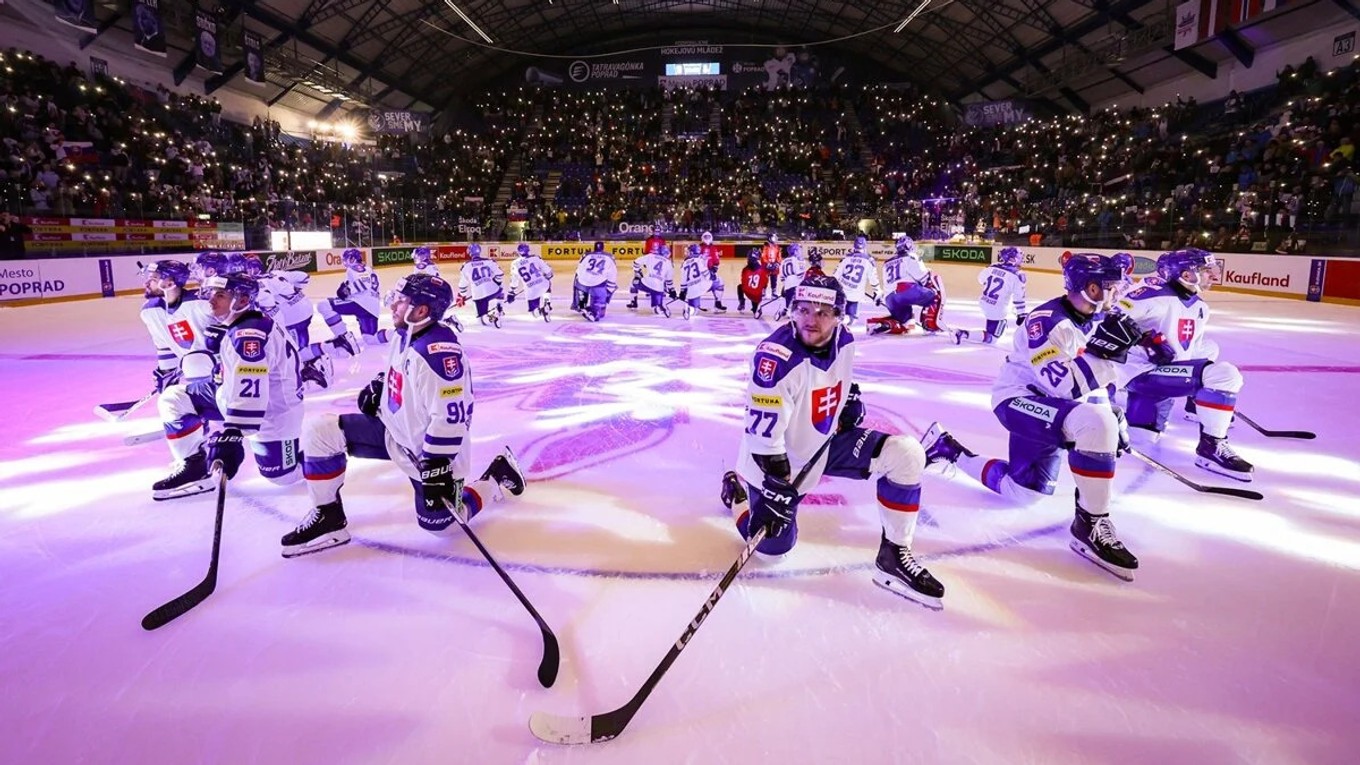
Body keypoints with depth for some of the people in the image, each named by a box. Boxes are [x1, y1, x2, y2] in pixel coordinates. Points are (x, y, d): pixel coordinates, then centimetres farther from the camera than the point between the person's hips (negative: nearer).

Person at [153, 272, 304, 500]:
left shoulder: (249, 333, -30)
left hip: (270, 412, -9)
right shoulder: (237, 326, 3)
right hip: (241, 398, 9)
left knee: (283, 476, 2)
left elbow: (250, 394, -39)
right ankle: (196, 464, 10)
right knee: (173, 398, 3)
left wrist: (231, 436, -44)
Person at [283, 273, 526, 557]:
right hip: (395, 431, 8)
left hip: (431, 451, -8)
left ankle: (496, 474, 24)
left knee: (439, 523, 4)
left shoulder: (440, 353, -32)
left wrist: (437, 468, -29)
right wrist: (379, 385, 6)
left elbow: (450, 418, -32)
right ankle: (329, 518, 8)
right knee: (319, 430, -5)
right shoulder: (406, 334, -2)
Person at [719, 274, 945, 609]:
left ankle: (893, 556, -1)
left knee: (905, 454, -10)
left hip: (827, 442, 6)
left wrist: (851, 400, 9)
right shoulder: (776, 357, -31)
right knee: (773, 546, -2)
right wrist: (777, 490, -29)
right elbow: (763, 433, -30)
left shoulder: (844, 342, -9)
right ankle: (739, 489, 28)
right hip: (781, 456, -6)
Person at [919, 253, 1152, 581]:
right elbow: (1065, 385, -28)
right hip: (1019, 401, -9)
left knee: (1025, 492, 10)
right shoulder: (1046, 320, -21)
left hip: (1053, 411, 9)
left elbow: (1093, 381, 17)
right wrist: (1102, 349, -29)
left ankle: (949, 448, 27)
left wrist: (1114, 418, 11)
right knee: (1097, 424, -35)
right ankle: (1090, 523, -22)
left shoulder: (1095, 321, 7)